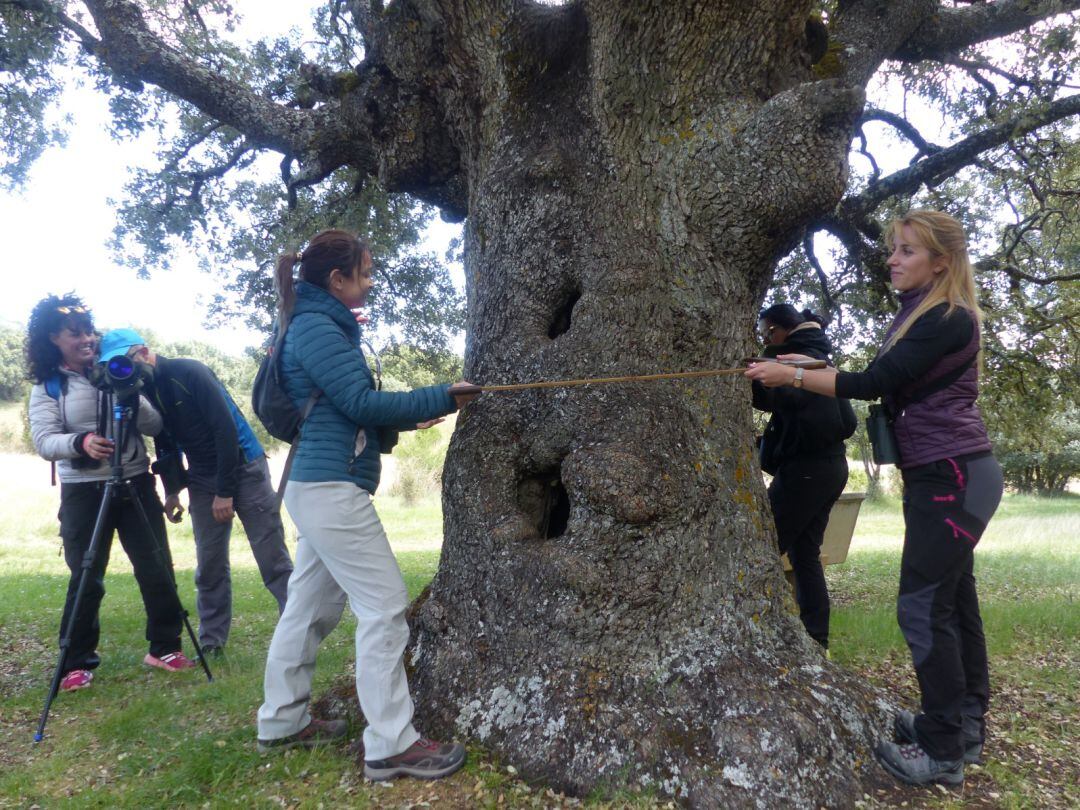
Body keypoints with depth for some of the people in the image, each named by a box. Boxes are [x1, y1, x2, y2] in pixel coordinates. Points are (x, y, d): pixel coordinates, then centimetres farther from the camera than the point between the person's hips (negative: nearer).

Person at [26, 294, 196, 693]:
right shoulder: (47, 387, 2)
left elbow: (155, 427, 1)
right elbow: (44, 442, -12)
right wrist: (81, 442, -32)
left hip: (136, 484, 2)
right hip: (83, 492, -2)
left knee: (157, 568, 2)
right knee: (85, 578, 1)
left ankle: (164, 647, 16)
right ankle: (77, 662, 16)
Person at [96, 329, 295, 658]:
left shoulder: (189, 373, -17)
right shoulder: (144, 391, 4)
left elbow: (226, 429, -20)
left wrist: (225, 492, -18)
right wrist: (172, 490, 9)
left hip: (244, 467, -6)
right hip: (203, 479, 6)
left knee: (273, 558, -6)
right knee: (209, 565, 5)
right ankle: (211, 642, 16)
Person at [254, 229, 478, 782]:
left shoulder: (319, 326, 17)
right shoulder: (317, 328, -12)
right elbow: (361, 402, -17)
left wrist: (405, 419, 12)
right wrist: (439, 398, -11)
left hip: (317, 487, 10)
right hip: (331, 488, -10)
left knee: (309, 606, 16)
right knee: (384, 606, -7)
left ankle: (281, 722, 29)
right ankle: (391, 745, 0)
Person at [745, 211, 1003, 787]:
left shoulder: (951, 320, -15)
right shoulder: (915, 316, 13)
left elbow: (874, 383, -22)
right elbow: (884, 384, 16)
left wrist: (793, 376, -19)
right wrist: (810, 365, 8)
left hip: (954, 478, -10)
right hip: (937, 477, 10)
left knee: (923, 605, -8)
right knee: (952, 599, 14)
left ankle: (943, 750, 3)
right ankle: (964, 724, 26)